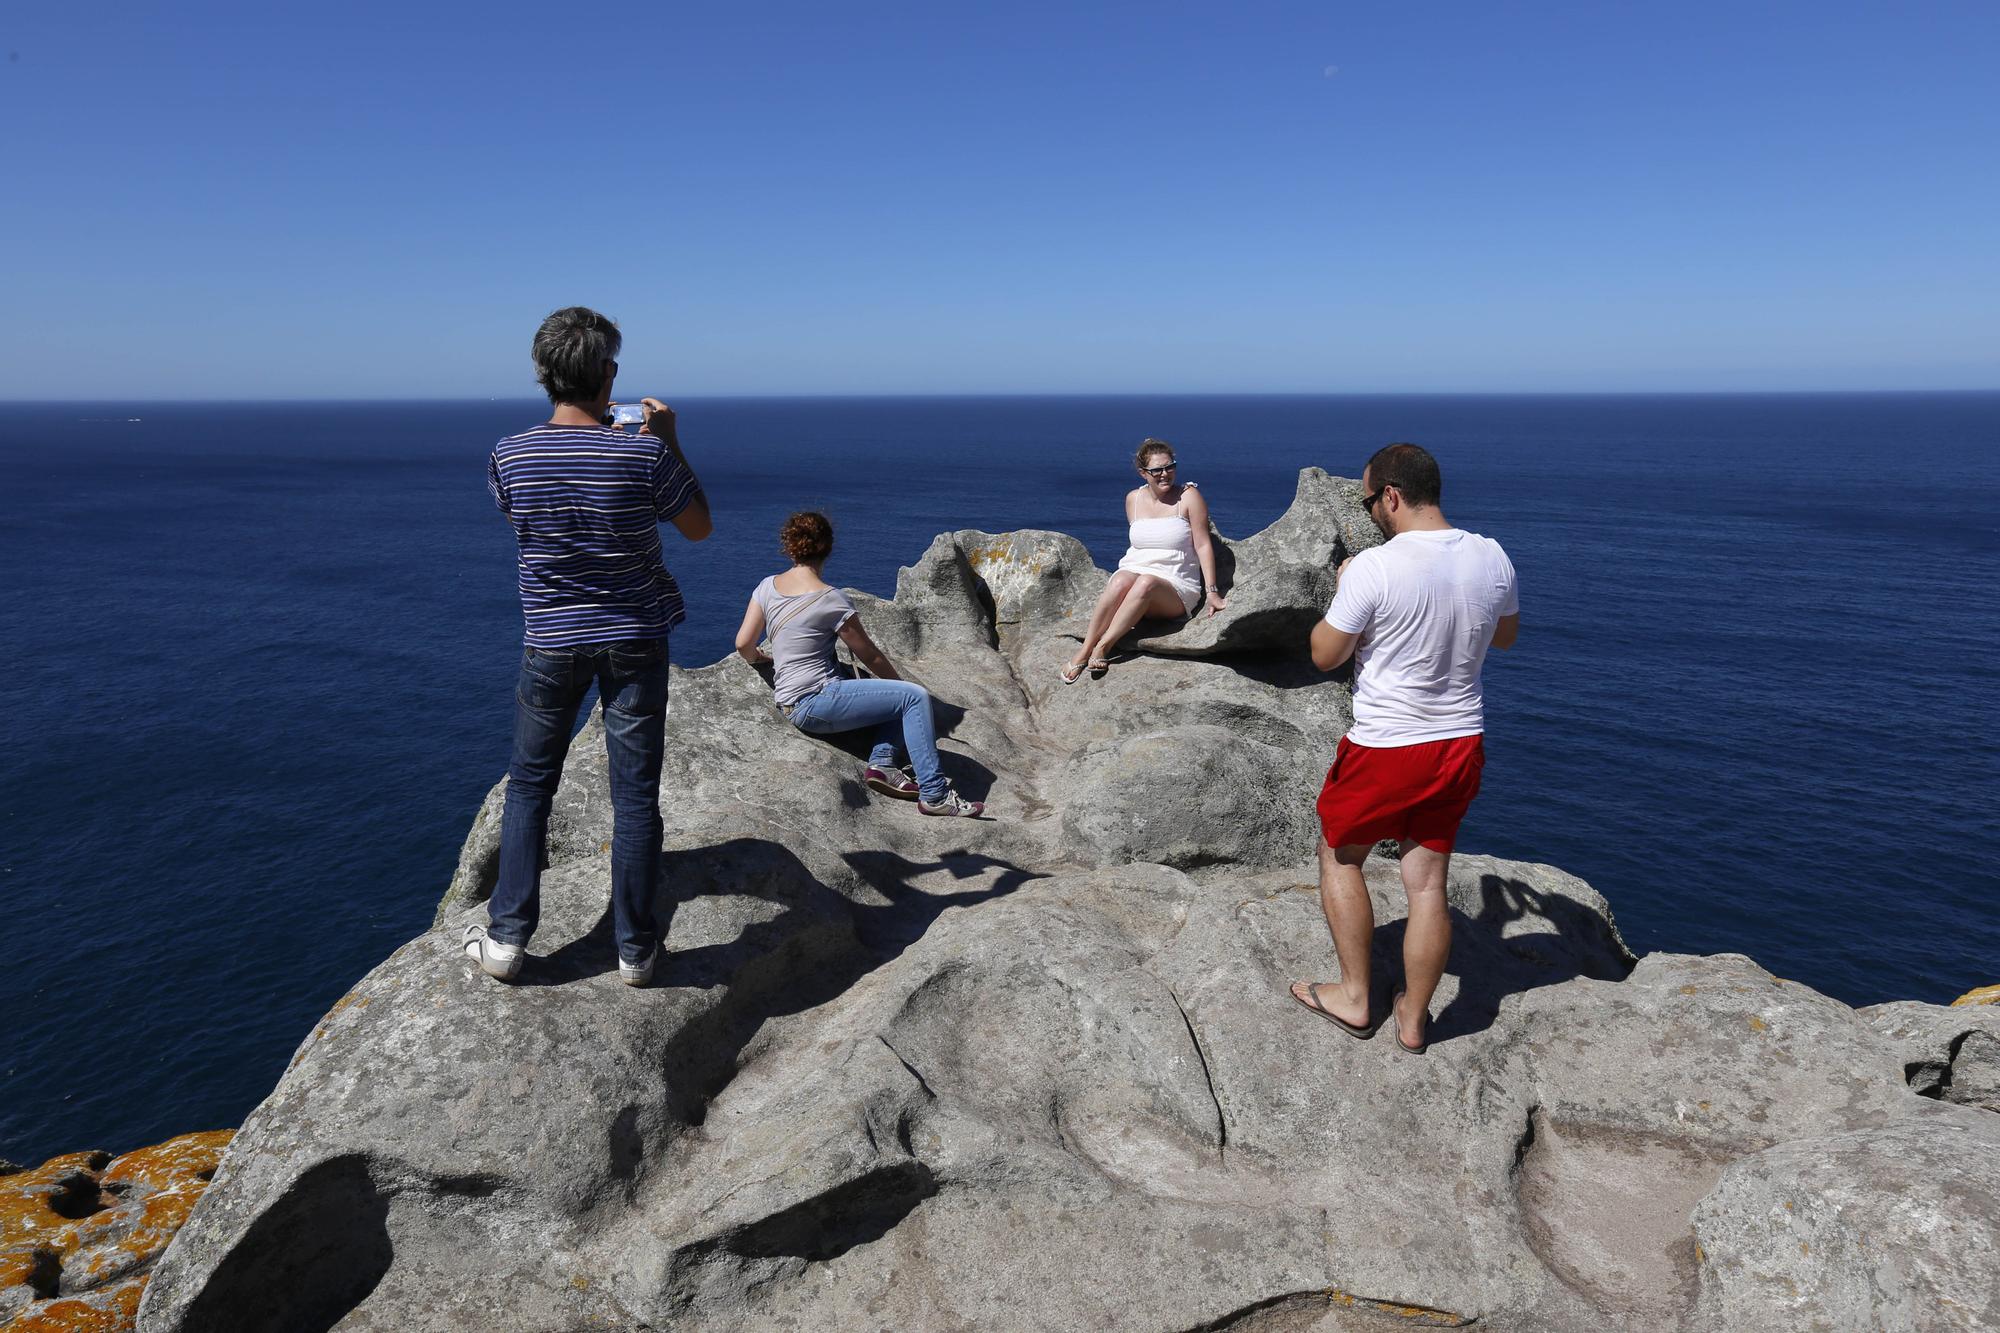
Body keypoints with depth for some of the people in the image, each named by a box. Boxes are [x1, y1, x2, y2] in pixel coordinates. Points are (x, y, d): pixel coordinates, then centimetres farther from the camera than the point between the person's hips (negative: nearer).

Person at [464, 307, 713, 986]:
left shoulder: (509, 455, -8)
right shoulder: (644, 455, -15)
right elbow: (699, 526, 1)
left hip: (551, 642, 2)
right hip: (635, 641, -1)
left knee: (530, 784, 16)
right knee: (635, 793, 6)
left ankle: (505, 937, 19)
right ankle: (636, 949, 15)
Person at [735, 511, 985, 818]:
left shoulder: (768, 586, 6)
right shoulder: (831, 599, -13)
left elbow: (743, 643, 6)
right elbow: (870, 656, -5)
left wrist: (759, 658, 29)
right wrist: (901, 684, 10)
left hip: (792, 705, 9)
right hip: (815, 703, -9)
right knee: (915, 696, -14)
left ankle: (881, 762, -1)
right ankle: (934, 795, -19)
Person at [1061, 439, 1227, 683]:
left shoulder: (1189, 496, -1)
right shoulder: (1133, 499, 11)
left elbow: (1203, 545, -5)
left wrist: (1212, 592, -11)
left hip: (1175, 589, -2)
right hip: (1134, 570, 3)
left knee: (1146, 583, -38)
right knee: (1121, 580, -35)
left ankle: (1103, 647, -37)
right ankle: (1083, 652, -36)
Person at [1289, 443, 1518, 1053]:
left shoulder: (1372, 568, -21)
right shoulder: (1492, 558, -3)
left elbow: (1325, 655, -9)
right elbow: (1505, 635, 15)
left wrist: (1342, 590, 5)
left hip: (1384, 750, -5)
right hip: (1461, 745, 5)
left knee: (1338, 857, 19)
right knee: (1428, 884, 14)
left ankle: (1354, 998, 26)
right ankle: (1412, 1020, 27)